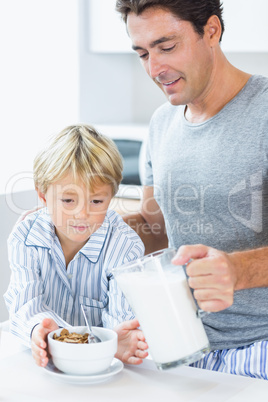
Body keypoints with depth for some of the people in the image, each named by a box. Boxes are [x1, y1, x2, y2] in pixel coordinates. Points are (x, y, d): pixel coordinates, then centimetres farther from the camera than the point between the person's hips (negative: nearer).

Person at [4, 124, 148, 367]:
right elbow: (25, 302, -14)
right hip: (40, 358, 0)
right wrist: (38, 327, -38)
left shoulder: (125, 246, -9)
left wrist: (115, 339, -42)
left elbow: (121, 313, -17)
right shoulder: (25, 238, -4)